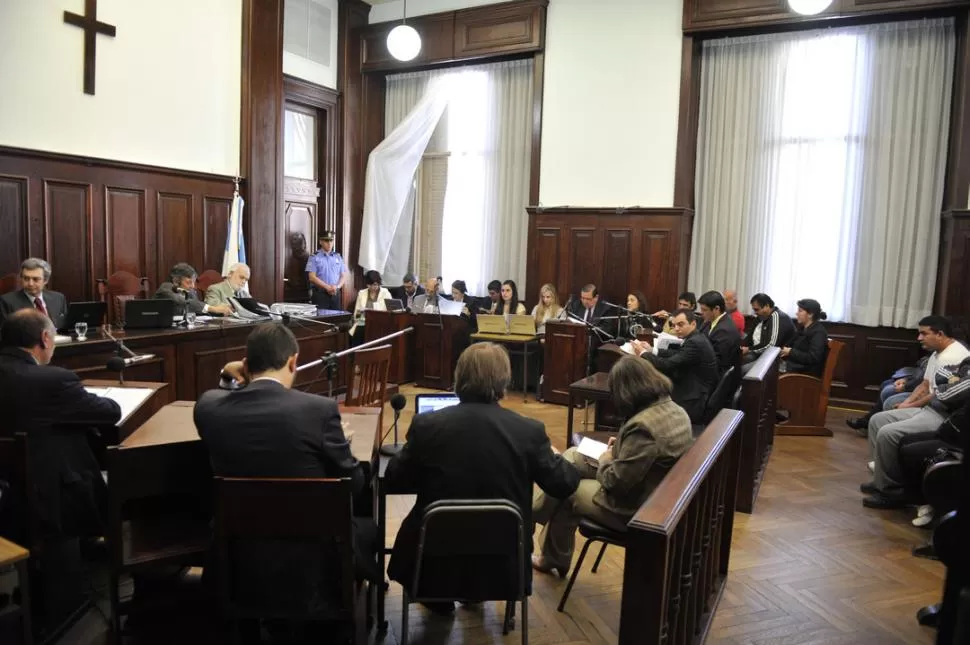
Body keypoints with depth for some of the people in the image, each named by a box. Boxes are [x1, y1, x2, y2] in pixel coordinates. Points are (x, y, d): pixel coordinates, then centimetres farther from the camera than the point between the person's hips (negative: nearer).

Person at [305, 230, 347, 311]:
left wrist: (337, 287, -8)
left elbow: (343, 276, 12)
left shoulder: (338, 257, 13)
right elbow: (312, 277, -7)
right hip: (320, 294, -4)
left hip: (335, 294, 4)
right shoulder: (314, 257, 1)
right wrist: (328, 287, -15)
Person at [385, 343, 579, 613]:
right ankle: (477, 591, 47)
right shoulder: (529, 431, -15)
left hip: (435, 560, 0)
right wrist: (557, 458, 20)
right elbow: (563, 486, -1)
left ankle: (439, 599, 44)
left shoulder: (426, 424, -16)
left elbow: (394, 479, -1)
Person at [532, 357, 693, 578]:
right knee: (571, 457, 14)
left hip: (634, 508, -9)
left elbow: (617, 482, -25)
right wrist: (621, 445, 4)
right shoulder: (675, 410, -1)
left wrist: (605, 462, -6)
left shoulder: (642, 426, -30)